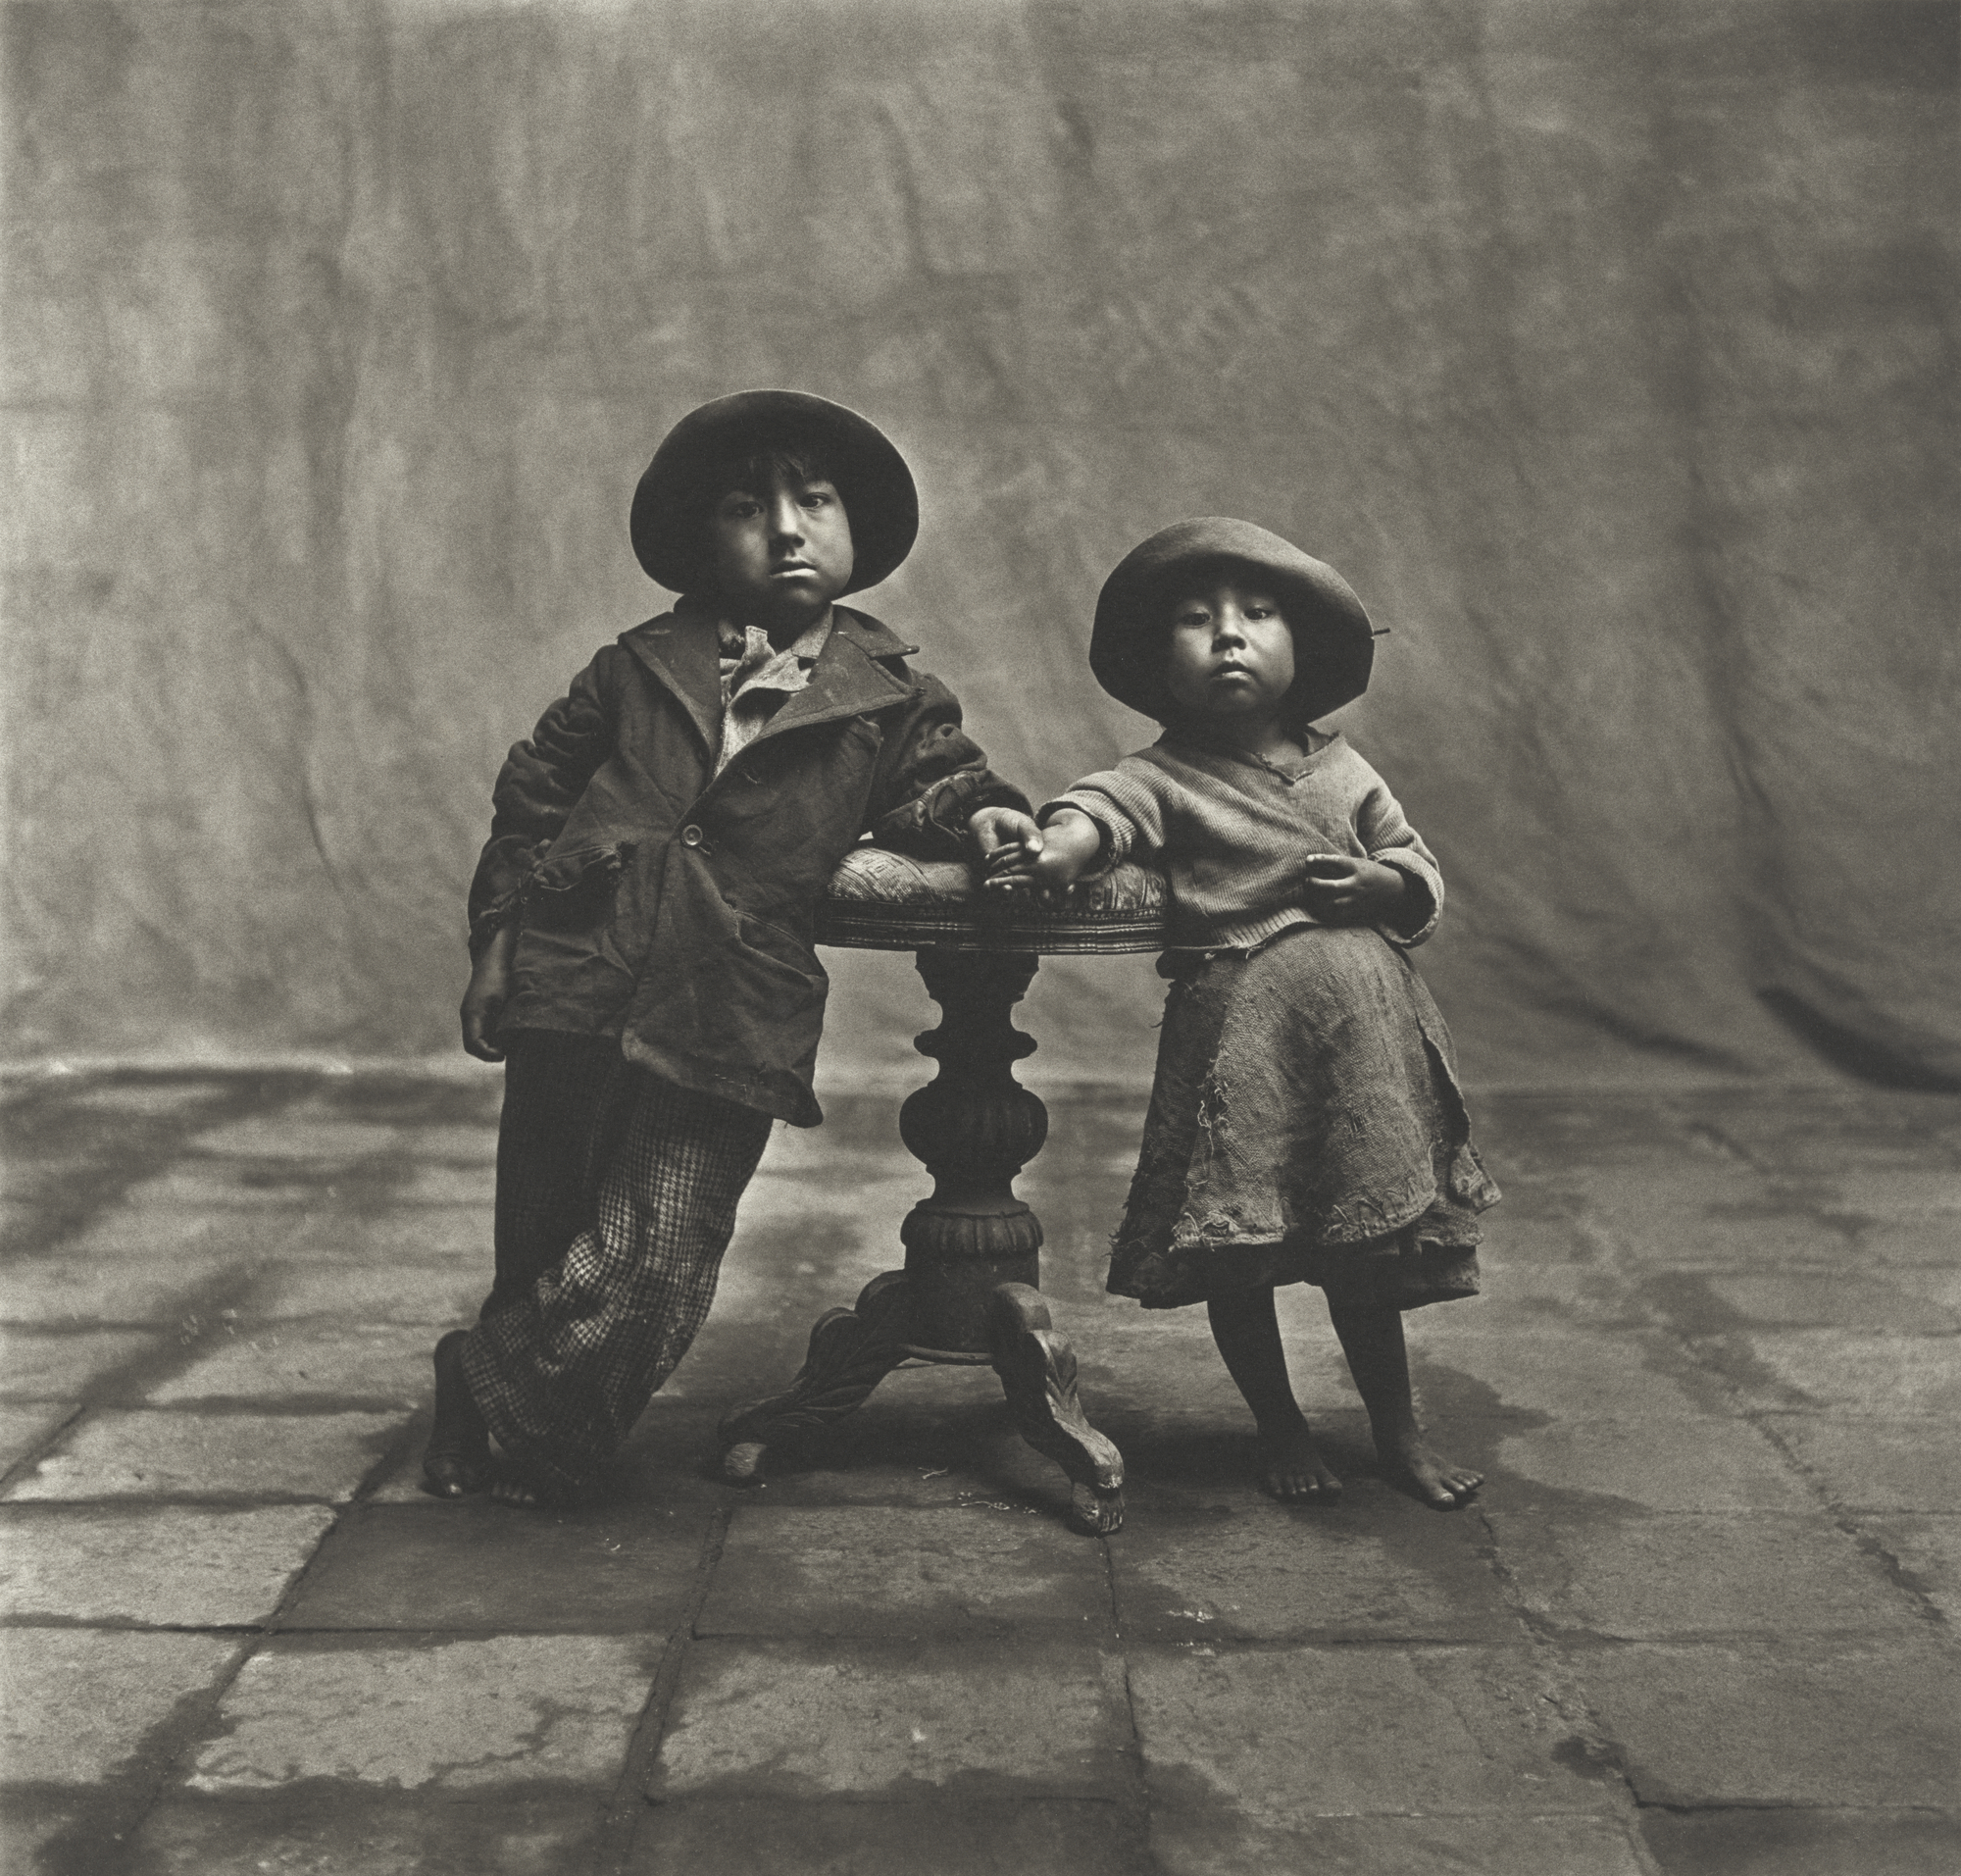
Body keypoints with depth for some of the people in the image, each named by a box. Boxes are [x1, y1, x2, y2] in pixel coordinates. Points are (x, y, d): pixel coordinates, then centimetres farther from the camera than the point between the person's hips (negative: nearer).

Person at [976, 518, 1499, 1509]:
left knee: (1365, 1244, 12)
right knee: (1239, 1252, 4)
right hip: (1238, 1031, -3)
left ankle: (1396, 1425, 30)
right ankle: (1277, 1424, 27)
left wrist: (1377, 884, -8)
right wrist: (1056, 849, -49)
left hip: (1359, 1026, 3)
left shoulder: (1342, 771, 10)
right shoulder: (1167, 777, -4)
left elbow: (1422, 876, 15)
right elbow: (1103, 805, -26)